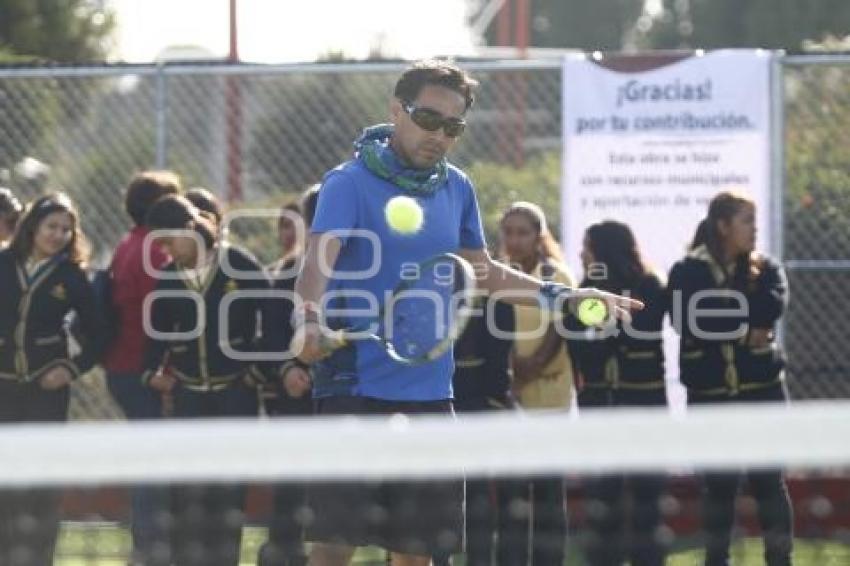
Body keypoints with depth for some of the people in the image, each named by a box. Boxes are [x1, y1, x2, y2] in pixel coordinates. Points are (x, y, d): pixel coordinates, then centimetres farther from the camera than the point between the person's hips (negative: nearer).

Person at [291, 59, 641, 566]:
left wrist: (564, 296, 19)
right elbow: (318, 265, -22)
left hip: (430, 393, 6)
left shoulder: (457, 188, 11)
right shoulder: (350, 183, -8)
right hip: (355, 390, -6)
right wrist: (309, 319, -42)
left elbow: (483, 272, 26)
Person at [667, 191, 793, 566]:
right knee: (717, 483, 5)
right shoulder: (688, 272, 1)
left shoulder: (765, 269, 7)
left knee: (768, 479, 1)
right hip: (710, 393, -1)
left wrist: (721, 320, -15)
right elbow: (690, 323, -15)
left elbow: (772, 307, -13)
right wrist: (744, 330, -12)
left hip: (762, 389, 1)